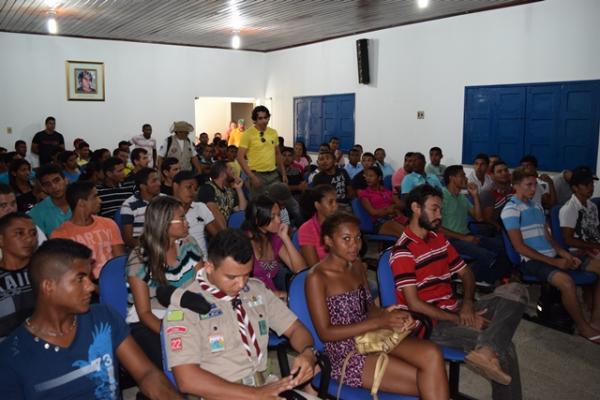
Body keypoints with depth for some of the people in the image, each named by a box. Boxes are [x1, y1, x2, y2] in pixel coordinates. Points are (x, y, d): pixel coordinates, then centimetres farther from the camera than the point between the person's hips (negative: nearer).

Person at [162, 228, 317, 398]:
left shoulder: (257, 290, 8)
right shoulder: (184, 303, -8)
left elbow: (295, 328, 15)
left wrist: (307, 352, -7)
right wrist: (255, 394, -20)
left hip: (268, 387, 4)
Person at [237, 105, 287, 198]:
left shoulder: (273, 132, 8)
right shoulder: (248, 134, -8)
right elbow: (240, 157, -11)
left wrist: (283, 173, 13)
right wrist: (252, 177, -17)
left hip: (274, 174, 5)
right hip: (257, 175, -5)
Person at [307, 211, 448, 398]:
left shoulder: (358, 266, 8)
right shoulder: (316, 277, -14)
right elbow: (325, 333, -15)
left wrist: (391, 316, -11)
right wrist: (379, 322, -20)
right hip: (345, 353, -6)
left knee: (432, 354, -22)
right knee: (427, 382, -19)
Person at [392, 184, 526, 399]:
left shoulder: (438, 237, 13)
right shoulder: (403, 250, -14)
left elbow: (466, 273, 17)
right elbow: (414, 304, -19)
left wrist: (467, 304, -6)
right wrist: (459, 320, -15)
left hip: (454, 310, 9)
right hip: (430, 324, -9)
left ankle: (486, 350, -29)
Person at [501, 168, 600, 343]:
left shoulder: (537, 206, 17)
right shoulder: (511, 210, -8)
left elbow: (548, 238, 19)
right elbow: (519, 246, -14)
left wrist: (565, 254, -1)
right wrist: (554, 262, -15)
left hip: (552, 256, 9)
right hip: (532, 261, -9)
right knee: (566, 281, -34)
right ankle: (584, 327, -9)